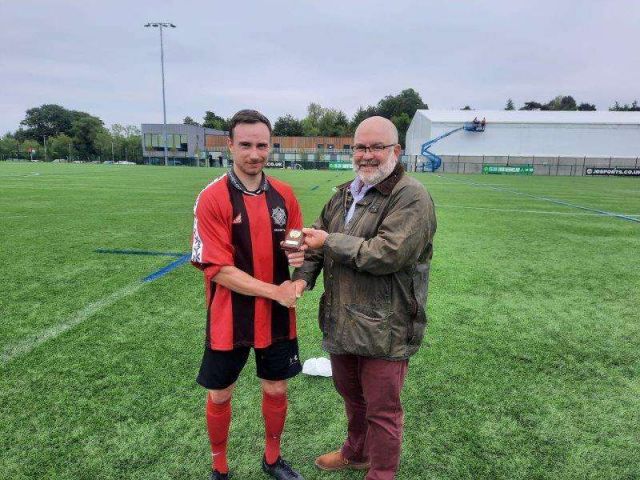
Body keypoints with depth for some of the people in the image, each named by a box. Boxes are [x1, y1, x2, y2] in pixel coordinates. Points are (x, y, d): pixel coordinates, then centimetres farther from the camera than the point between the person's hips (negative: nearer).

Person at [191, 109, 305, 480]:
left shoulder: (284, 194, -1)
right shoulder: (212, 199, -15)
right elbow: (218, 270, -18)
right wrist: (275, 291, -20)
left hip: (277, 316, 4)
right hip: (230, 319, -3)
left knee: (277, 390, 18)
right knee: (220, 395, 14)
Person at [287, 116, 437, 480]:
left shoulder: (412, 197, -15)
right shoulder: (345, 194, 11)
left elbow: (388, 254, -26)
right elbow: (318, 239, 14)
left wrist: (329, 242, -17)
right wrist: (304, 275, -5)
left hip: (385, 327, -7)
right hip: (342, 322, 8)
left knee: (382, 409, 9)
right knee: (351, 395, 26)